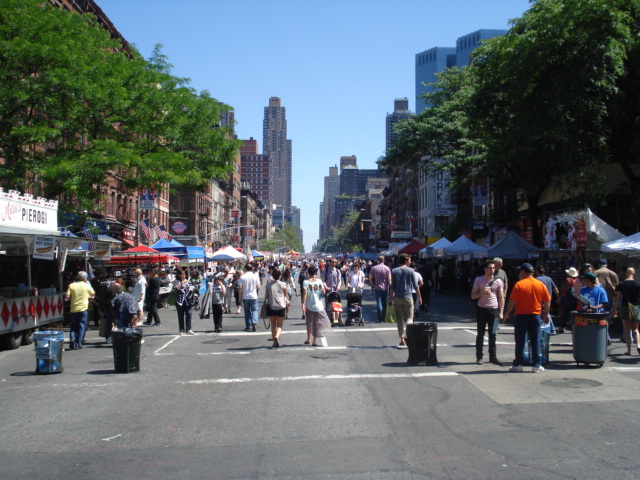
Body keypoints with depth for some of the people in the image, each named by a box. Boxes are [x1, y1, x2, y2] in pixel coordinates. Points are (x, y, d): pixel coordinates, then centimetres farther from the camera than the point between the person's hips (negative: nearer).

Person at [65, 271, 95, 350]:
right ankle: (78, 344, 1)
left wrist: (72, 298, 12)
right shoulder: (87, 285, -1)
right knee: (82, 326, 5)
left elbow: (67, 296, -6)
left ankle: (72, 338, -7)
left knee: (73, 325, 16)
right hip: (83, 308, -2)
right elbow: (93, 294, 14)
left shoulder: (71, 285, 0)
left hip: (74, 308, 2)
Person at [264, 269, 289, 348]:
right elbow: (286, 295, 5)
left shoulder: (268, 284, -2)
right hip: (281, 306, -1)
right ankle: (276, 336, -23)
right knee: (279, 325, 5)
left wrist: (266, 302, 19)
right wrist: (288, 302, 22)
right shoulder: (283, 285, -3)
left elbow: (266, 296, 1)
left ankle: (275, 342, 14)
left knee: (273, 324, 15)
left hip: (271, 306, 1)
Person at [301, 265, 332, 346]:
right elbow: (323, 292, -4)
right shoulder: (319, 281, -5)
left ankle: (308, 339, 26)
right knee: (317, 323, 6)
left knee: (309, 322, 17)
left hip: (309, 305, 0)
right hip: (318, 305, 0)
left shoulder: (306, 282, -9)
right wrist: (324, 287, 15)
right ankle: (315, 340, 2)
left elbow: (304, 293, -15)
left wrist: (303, 304, -15)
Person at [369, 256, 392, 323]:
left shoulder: (374, 268, 0)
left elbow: (370, 279, -1)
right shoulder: (387, 268, -5)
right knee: (385, 303, 11)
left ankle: (380, 318, -5)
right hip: (385, 288, 0)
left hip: (377, 288, 0)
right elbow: (389, 279, -8)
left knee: (379, 302, 1)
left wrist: (374, 285, 10)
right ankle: (383, 318, 15)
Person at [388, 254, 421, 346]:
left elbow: (393, 287, 2)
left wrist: (390, 299, 8)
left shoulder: (394, 271, 3)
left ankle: (402, 339, 8)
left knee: (400, 319, 8)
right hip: (408, 297, -2)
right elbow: (416, 285, -1)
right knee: (409, 317, 4)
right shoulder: (411, 270, -2)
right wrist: (419, 297, 7)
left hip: (398, 298, 2)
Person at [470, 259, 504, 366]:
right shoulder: (479, 280, 0)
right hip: (481, 309, -1)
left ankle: (493, 357, 11)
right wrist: (482, 293, -18)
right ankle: (479, 357, 11)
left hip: (493, 310, 1)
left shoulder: (498, 281, 3)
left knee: (492, 335, 5)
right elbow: (473, 296, 1)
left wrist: (501, 312, -1)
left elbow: (501, 298, 6)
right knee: (480, 334, 5)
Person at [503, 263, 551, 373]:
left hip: (521, 316, -3)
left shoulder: (519, 284, -9)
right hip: (536, 316, 3)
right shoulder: (541, 285, 3)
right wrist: (546, 314, 17)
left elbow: (512, 301, -10)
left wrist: (507, 313, 1)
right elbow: (547, 302, 6)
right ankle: (536, 365, 9)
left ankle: (518, 364, 7)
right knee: (535, 341, 8)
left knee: (520, 342, 4)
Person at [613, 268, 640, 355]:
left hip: (625, 308, 0)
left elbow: (618, 298, -3)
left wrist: (615, 309, 2)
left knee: (627, 330, 7)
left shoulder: (621, 284, -1)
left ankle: (629, 350, 3)